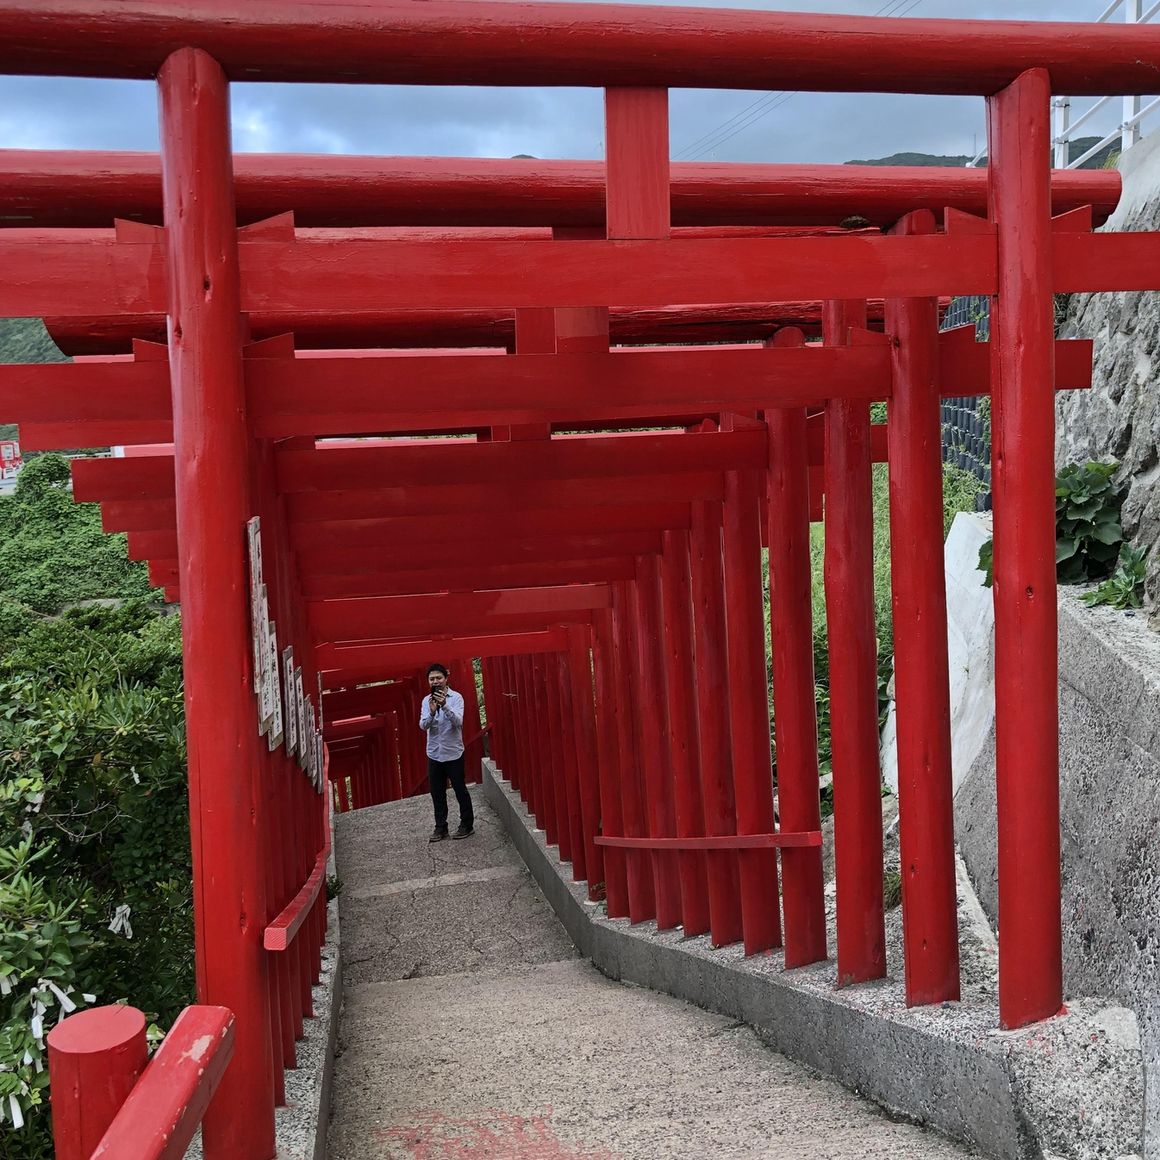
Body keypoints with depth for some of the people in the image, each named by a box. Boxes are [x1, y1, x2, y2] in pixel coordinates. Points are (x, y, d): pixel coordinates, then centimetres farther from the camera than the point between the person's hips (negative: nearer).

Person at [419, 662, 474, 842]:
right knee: (437, 793, 9)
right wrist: (432, 712, -28)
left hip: (453, 753, -4)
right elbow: (423, 726, -7)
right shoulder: (426, 700, 3)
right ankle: (440, 827, 19)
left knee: (460, 790, 5)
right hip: (434, 754, 4)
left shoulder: (456, 697, -8)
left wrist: (445, 706, -37)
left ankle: (467, 824, 16)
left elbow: (458, 722, -21)